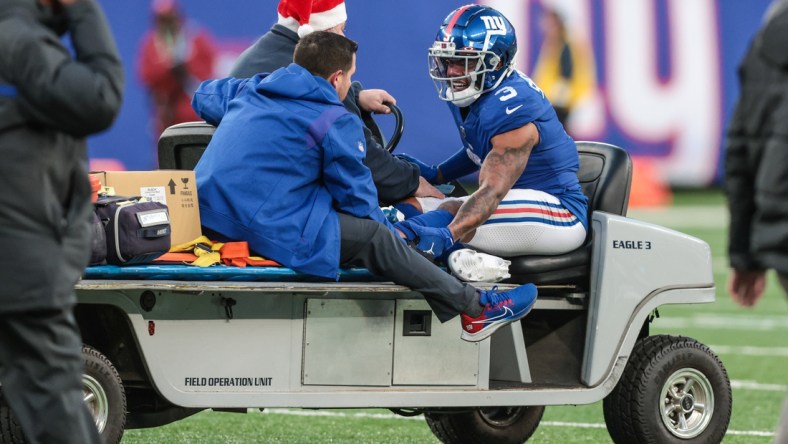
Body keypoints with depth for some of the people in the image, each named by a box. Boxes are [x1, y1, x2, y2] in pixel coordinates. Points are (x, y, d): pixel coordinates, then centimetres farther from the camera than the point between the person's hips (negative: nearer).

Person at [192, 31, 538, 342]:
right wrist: (390, 229, 20)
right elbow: (357, 198, 1)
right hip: (268, 232, -9)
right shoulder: (336, 123, -5)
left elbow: (204, 96, 37)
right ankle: (476, 309, 5)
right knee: (377, 239, -2)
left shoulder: (249, 90, 15)